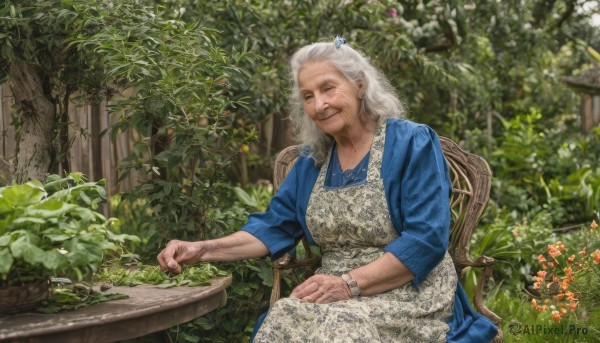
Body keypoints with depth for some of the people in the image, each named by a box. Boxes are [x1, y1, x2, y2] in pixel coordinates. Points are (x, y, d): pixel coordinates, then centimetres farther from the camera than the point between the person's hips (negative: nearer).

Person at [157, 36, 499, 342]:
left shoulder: (411, 143, -6)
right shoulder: (313, 159, 13)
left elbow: (427, 239, -14)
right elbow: (275, 226, 12)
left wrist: (350, 283, -23)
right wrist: (204, 249, -4)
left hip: (408, 296, -4)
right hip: (341, 295, 5)